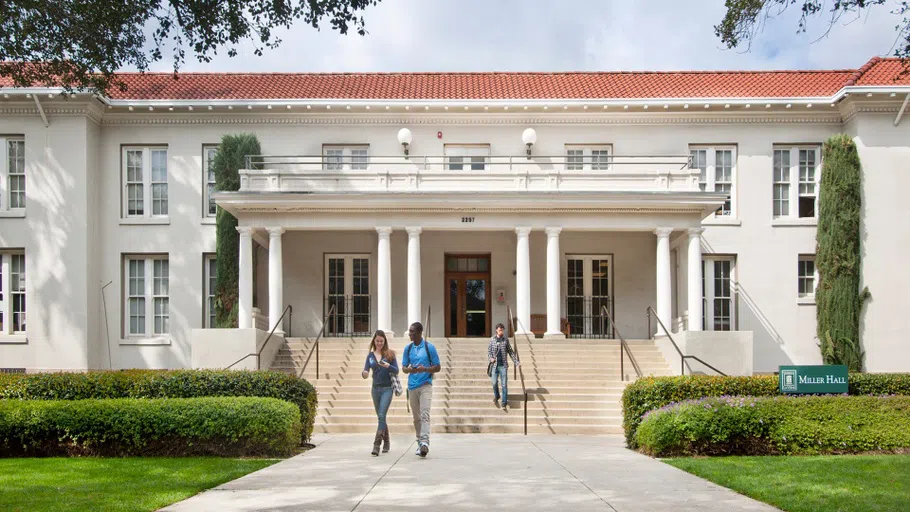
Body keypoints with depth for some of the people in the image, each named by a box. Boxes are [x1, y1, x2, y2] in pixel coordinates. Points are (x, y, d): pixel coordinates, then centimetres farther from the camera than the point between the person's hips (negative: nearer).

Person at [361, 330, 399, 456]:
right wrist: (364, 373, -22)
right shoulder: (370, 355, 8)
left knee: (381, 416, -15)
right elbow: (366, 371, 2)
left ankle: (376, 445, -18)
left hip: (387, 388, -4)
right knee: (381, 417, 13)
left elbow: (396, 371, -3)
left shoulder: (389, 354, -1)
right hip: (375, 388, 4)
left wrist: (388, 366, -23)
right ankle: (386, 442, 29)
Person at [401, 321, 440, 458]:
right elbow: (403, 367, 12)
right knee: (416, 417, 10)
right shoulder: (408, 348, 9)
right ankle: (420, 443, 20)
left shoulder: (429, 347, -3)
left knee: (424, 414, -17)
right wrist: (409, 369, -12)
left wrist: (425, 369, -18)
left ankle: (425, 442, -26)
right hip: (412, 386, 4)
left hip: (425, 385, -4)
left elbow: (437, 367, 0)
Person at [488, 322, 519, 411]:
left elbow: (510, 352, 9)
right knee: (495, 383, -1)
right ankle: (496, 397, 30)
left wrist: (517, 362, 5)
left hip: (503, 365, 0)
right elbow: (489, 351, 9)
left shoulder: (506, 340, 3)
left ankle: (504, 404, -1)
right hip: (495, 365, 0)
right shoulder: (492, 339, 4)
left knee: (504, 385, -4)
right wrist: (491, 358, -10)